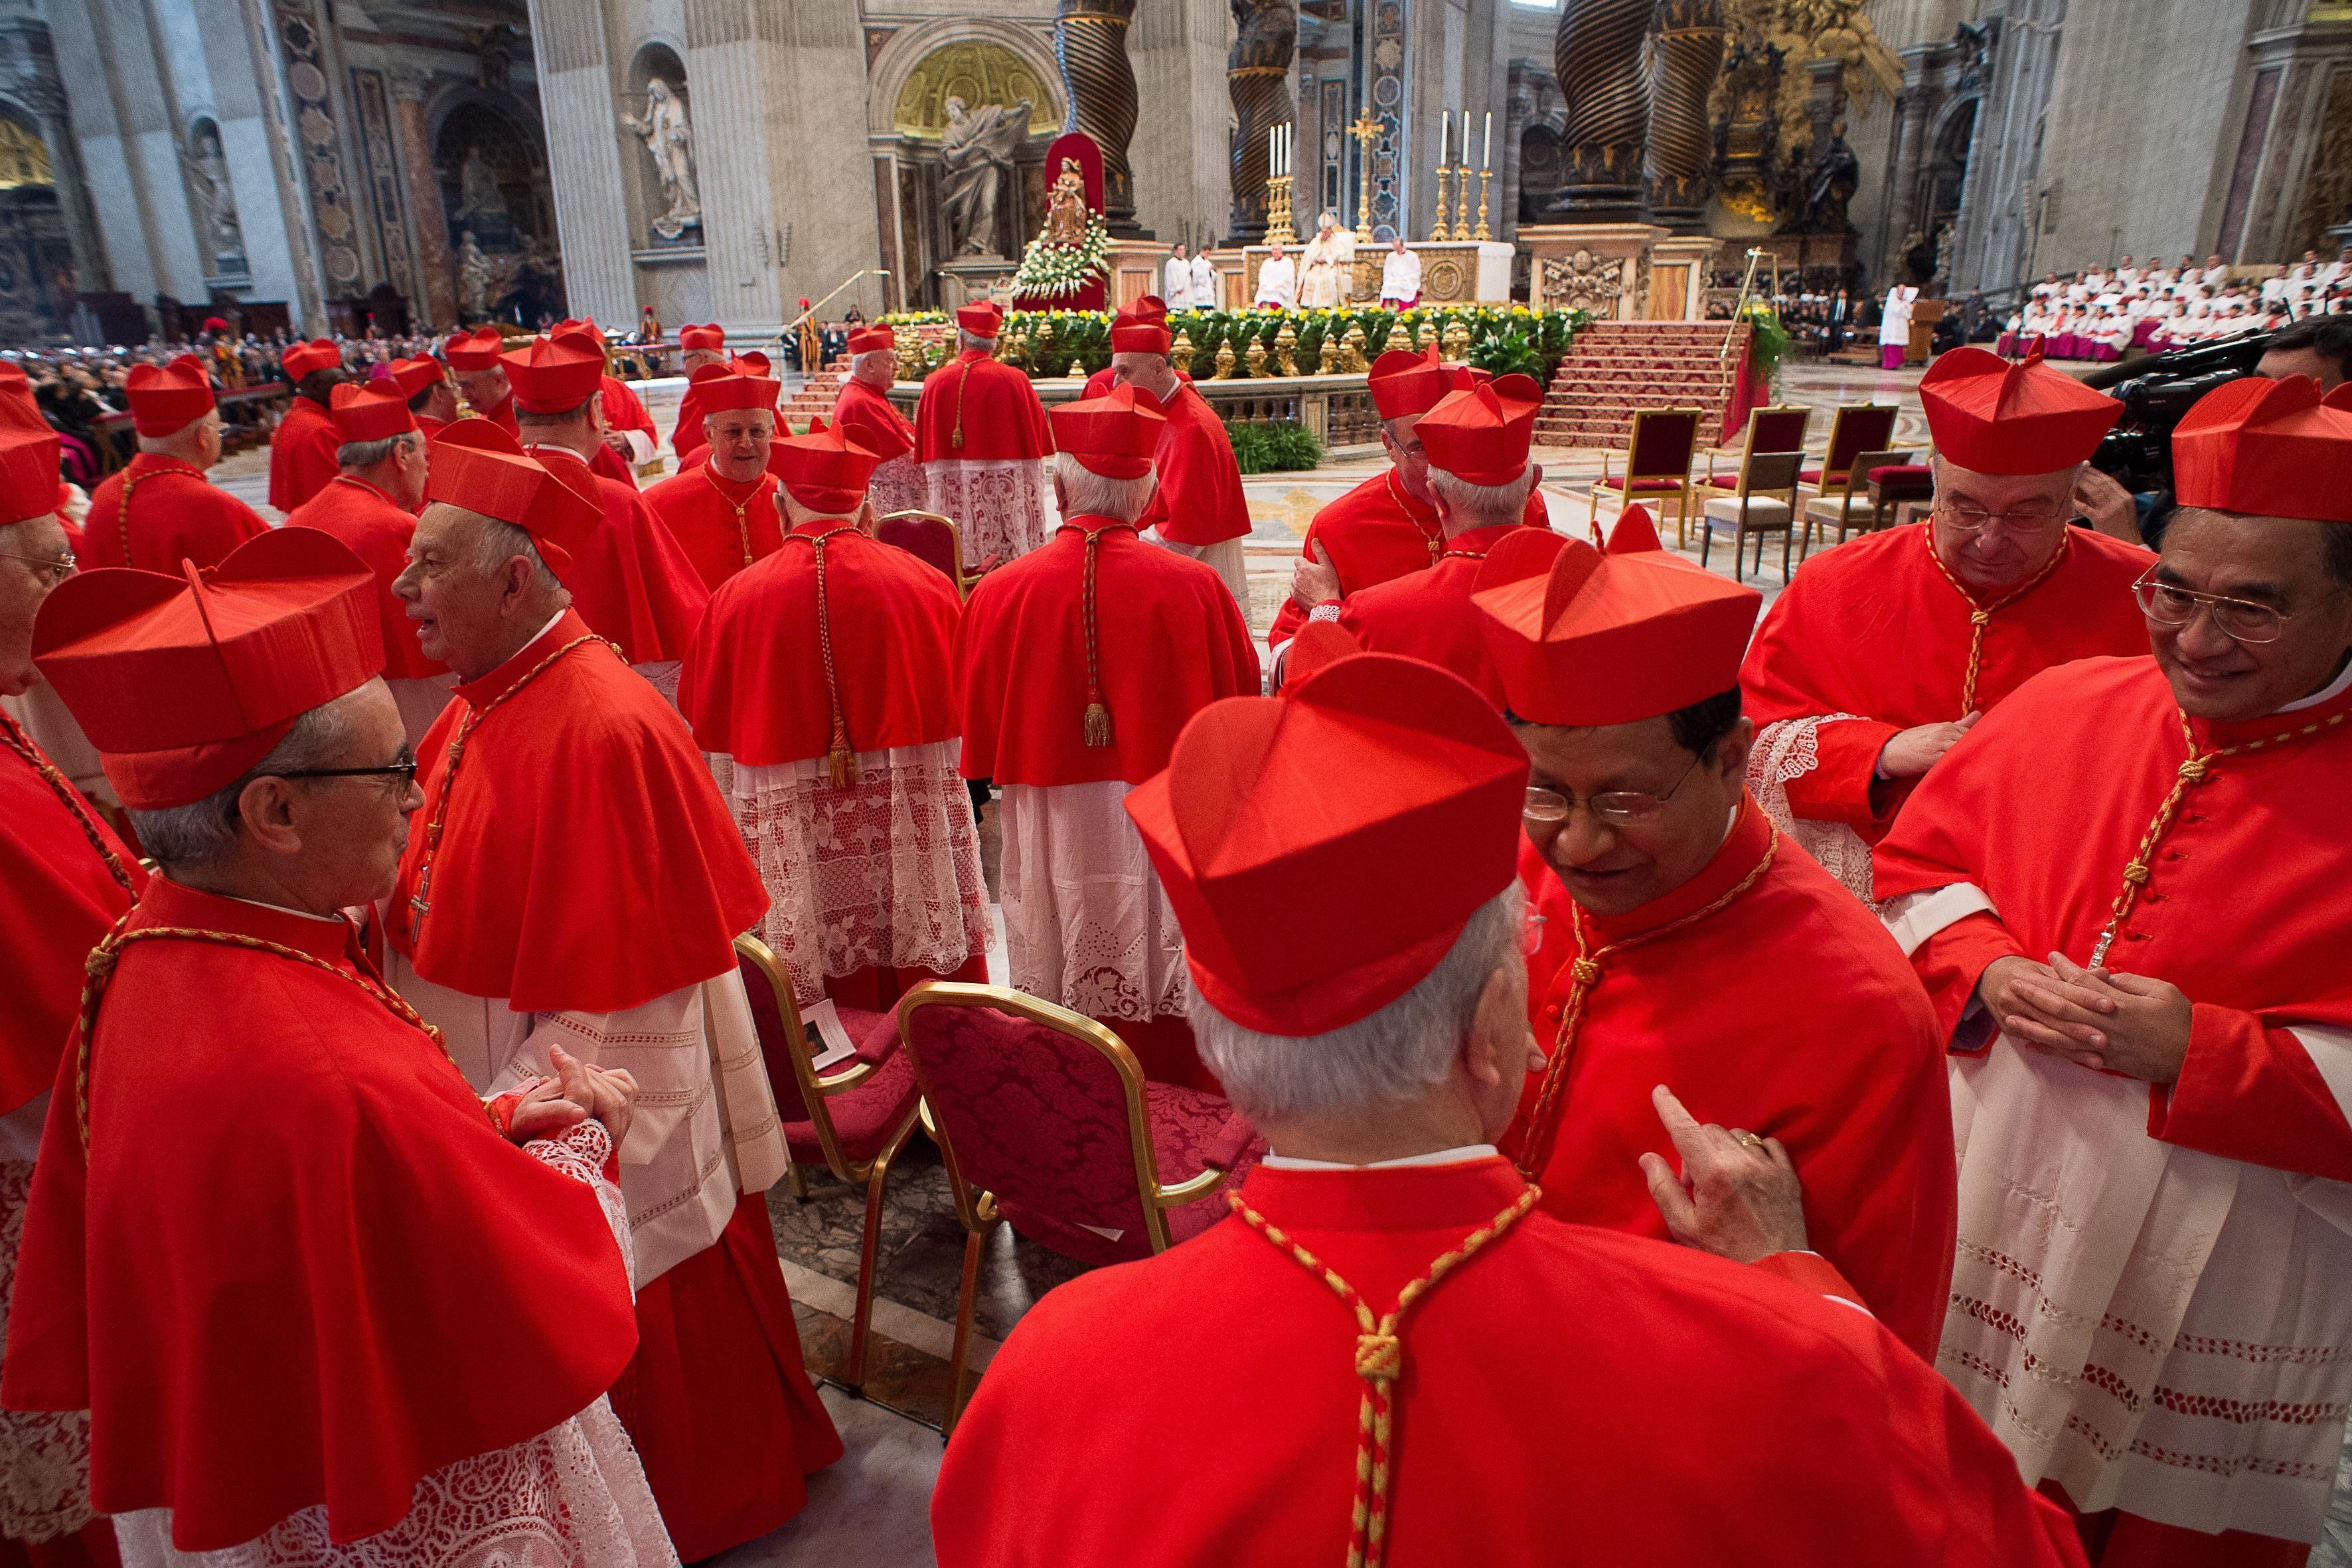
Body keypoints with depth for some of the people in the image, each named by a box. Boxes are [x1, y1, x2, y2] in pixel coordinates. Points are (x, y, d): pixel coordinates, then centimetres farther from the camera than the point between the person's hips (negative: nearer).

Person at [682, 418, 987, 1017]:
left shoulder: (736, 600, -4)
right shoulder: (926, 585, -2)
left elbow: (707, 733, 5)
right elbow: (967, 706, 9)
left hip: (794, 846, 0)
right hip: (917, 837, 1)